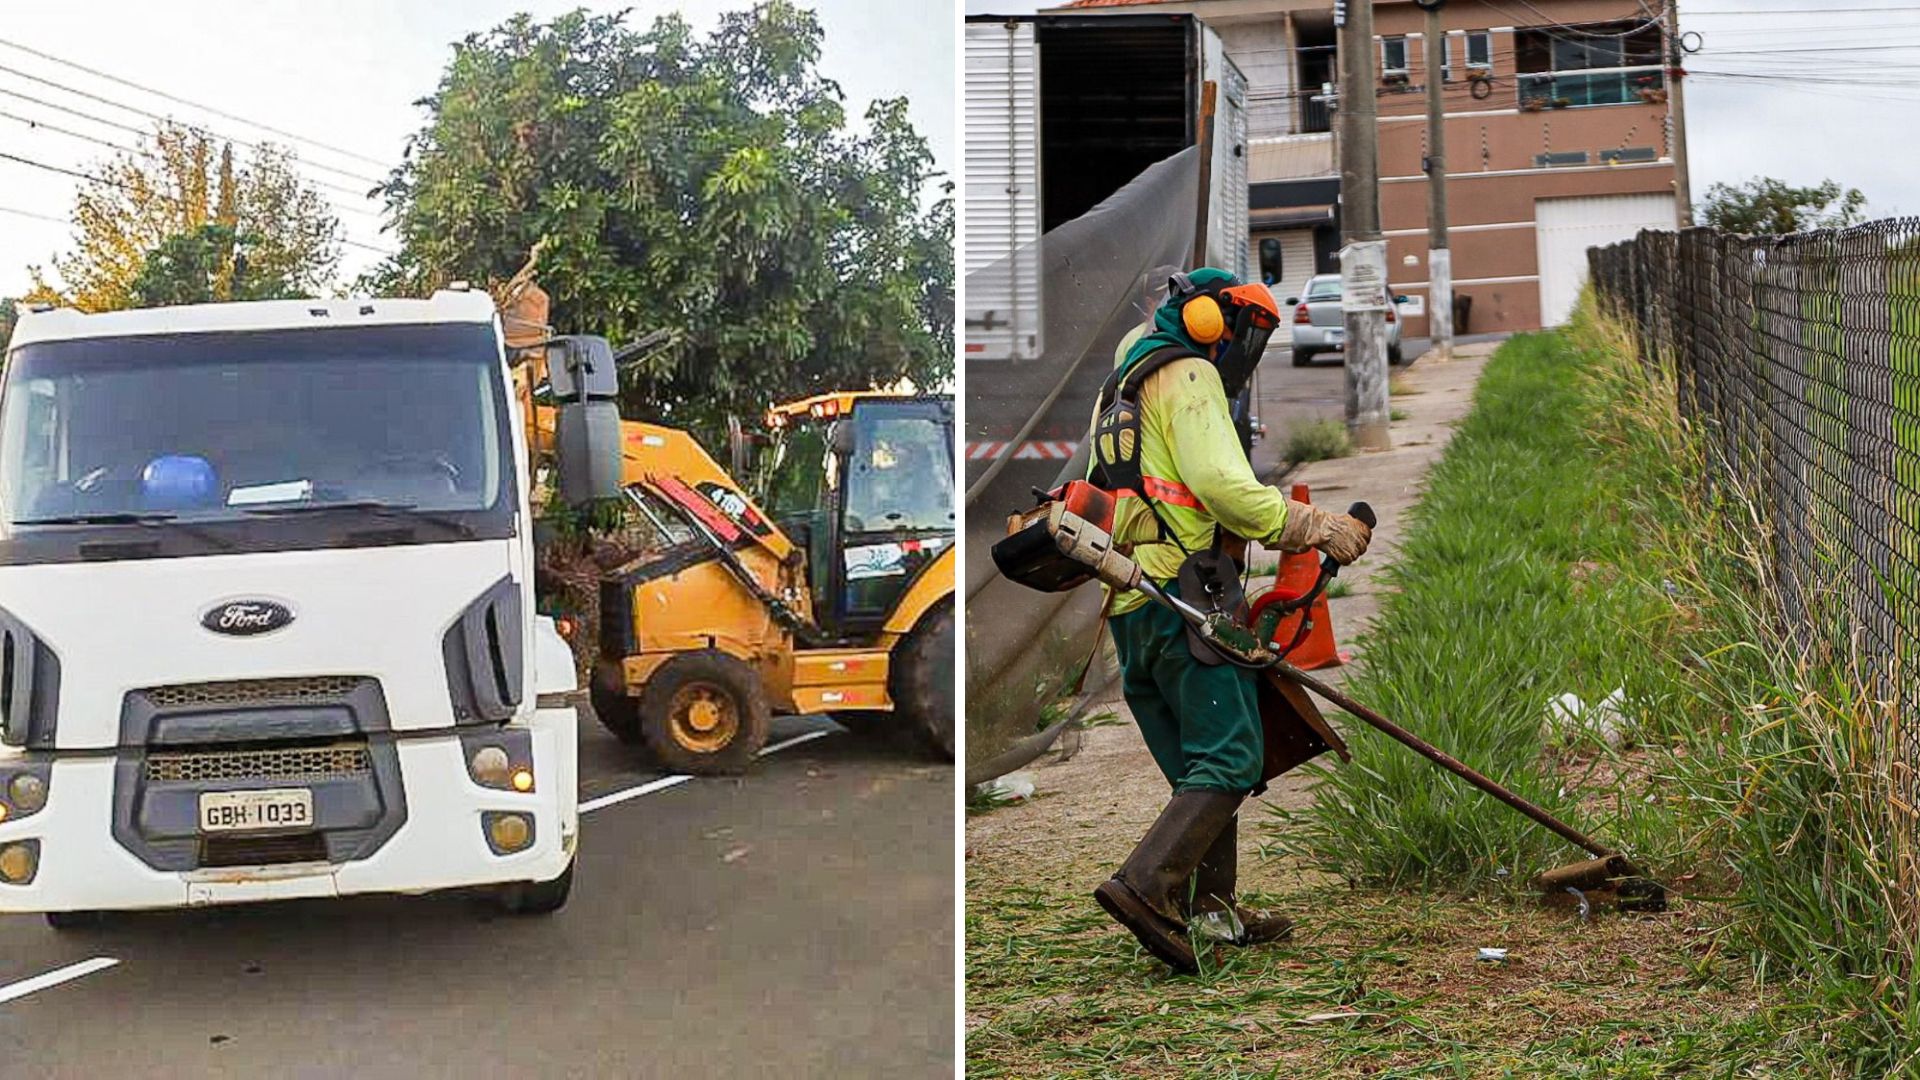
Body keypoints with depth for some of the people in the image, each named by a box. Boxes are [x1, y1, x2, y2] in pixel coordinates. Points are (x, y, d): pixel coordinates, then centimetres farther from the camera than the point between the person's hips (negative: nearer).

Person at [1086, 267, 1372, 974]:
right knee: (1229, 761, -12)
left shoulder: (1121, 388, 26)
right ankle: (1146, 885, -23)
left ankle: (1211, 913, 13)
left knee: (1200, 767, 13)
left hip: (1129, 609, 10)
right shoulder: (1187, 377, -4)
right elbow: (1223, 485, -17)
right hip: (1185, 597, -10)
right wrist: (1318, 528, -10)